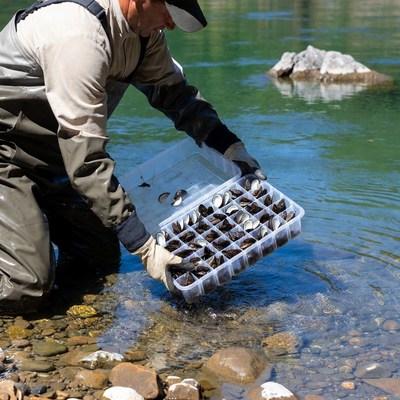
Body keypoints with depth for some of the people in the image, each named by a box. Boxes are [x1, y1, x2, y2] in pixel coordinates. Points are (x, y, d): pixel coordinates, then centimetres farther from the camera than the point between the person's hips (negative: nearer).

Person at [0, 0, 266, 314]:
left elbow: (172, 90, 11)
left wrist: (231, 146, 0)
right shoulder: (79, 35, -33)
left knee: (103, 255, 10)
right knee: (26, 287, -21)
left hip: (46, 152, 9)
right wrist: (143, 247, -28)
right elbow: (86, 160, -32)